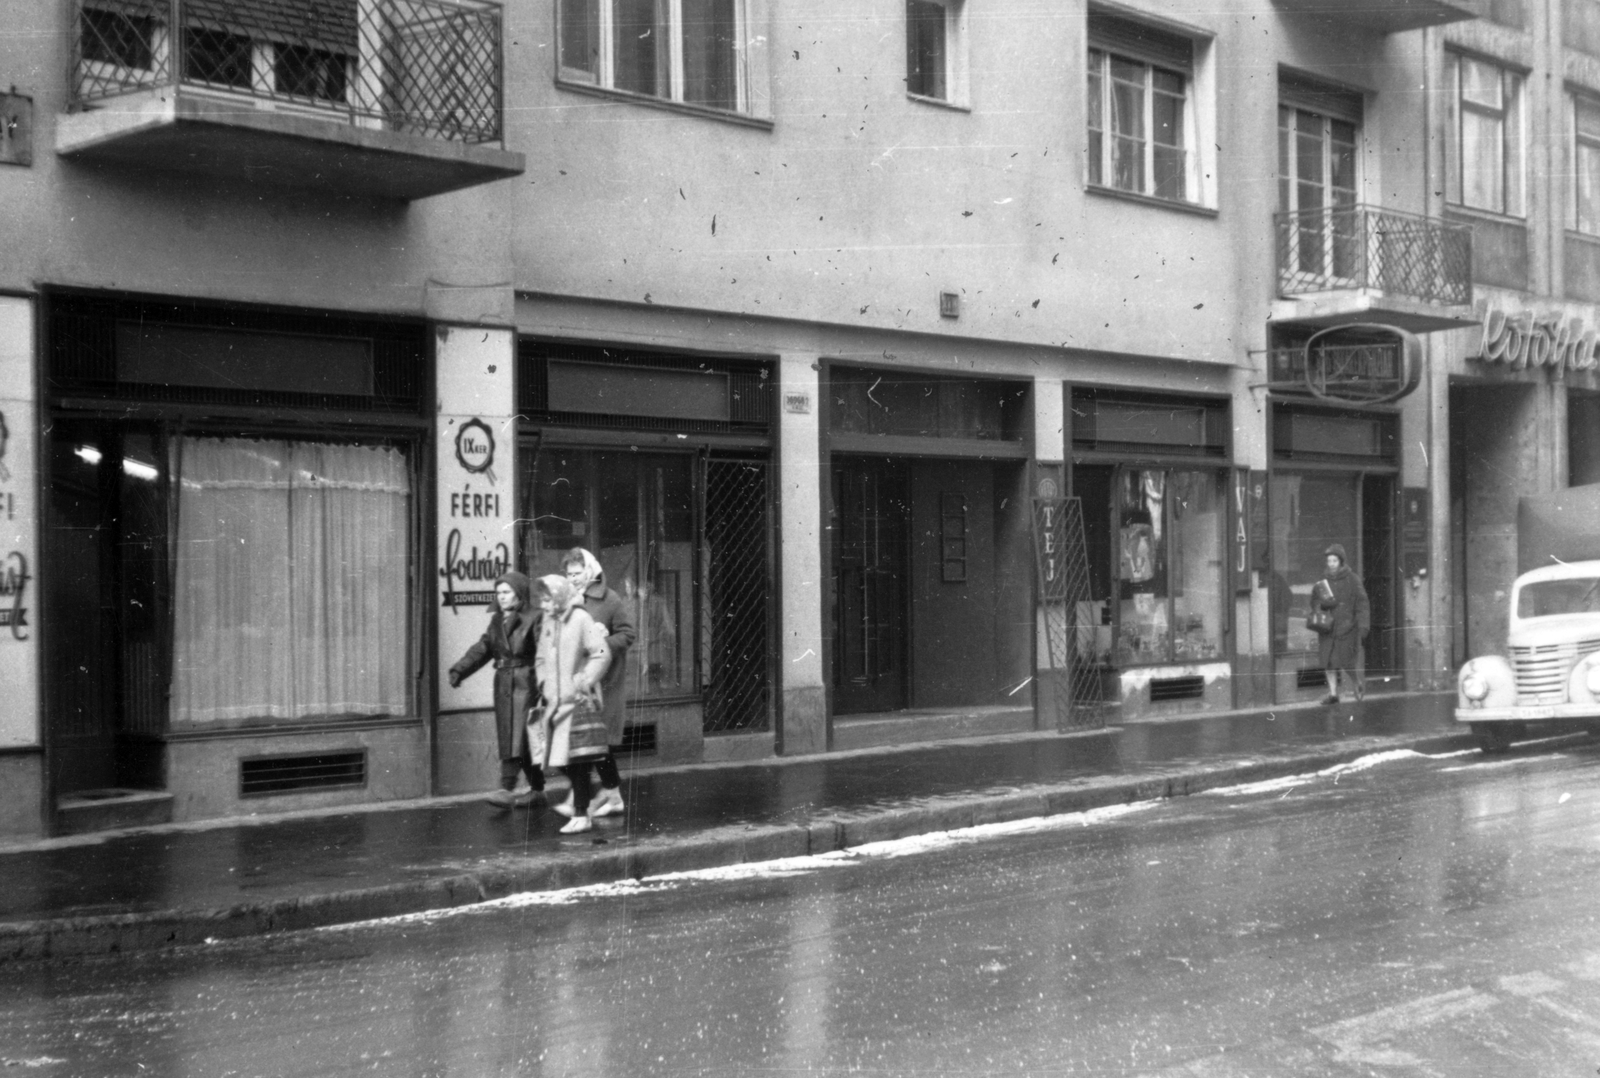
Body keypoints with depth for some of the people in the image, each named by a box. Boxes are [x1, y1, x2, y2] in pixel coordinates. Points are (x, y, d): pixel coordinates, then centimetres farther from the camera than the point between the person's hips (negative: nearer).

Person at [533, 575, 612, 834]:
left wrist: (584, 684, -15)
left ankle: (581, 815, 0)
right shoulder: (548, 622, 11)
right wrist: (543, 683, 9)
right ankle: (589, 795, 26)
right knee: (562, 761, 8)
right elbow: (540, 658, 23)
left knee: (577, 761, -6)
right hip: (555, 703, 7)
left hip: (577, 703, -7)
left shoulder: (580, 619, -10)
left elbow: (602, 654, -15)